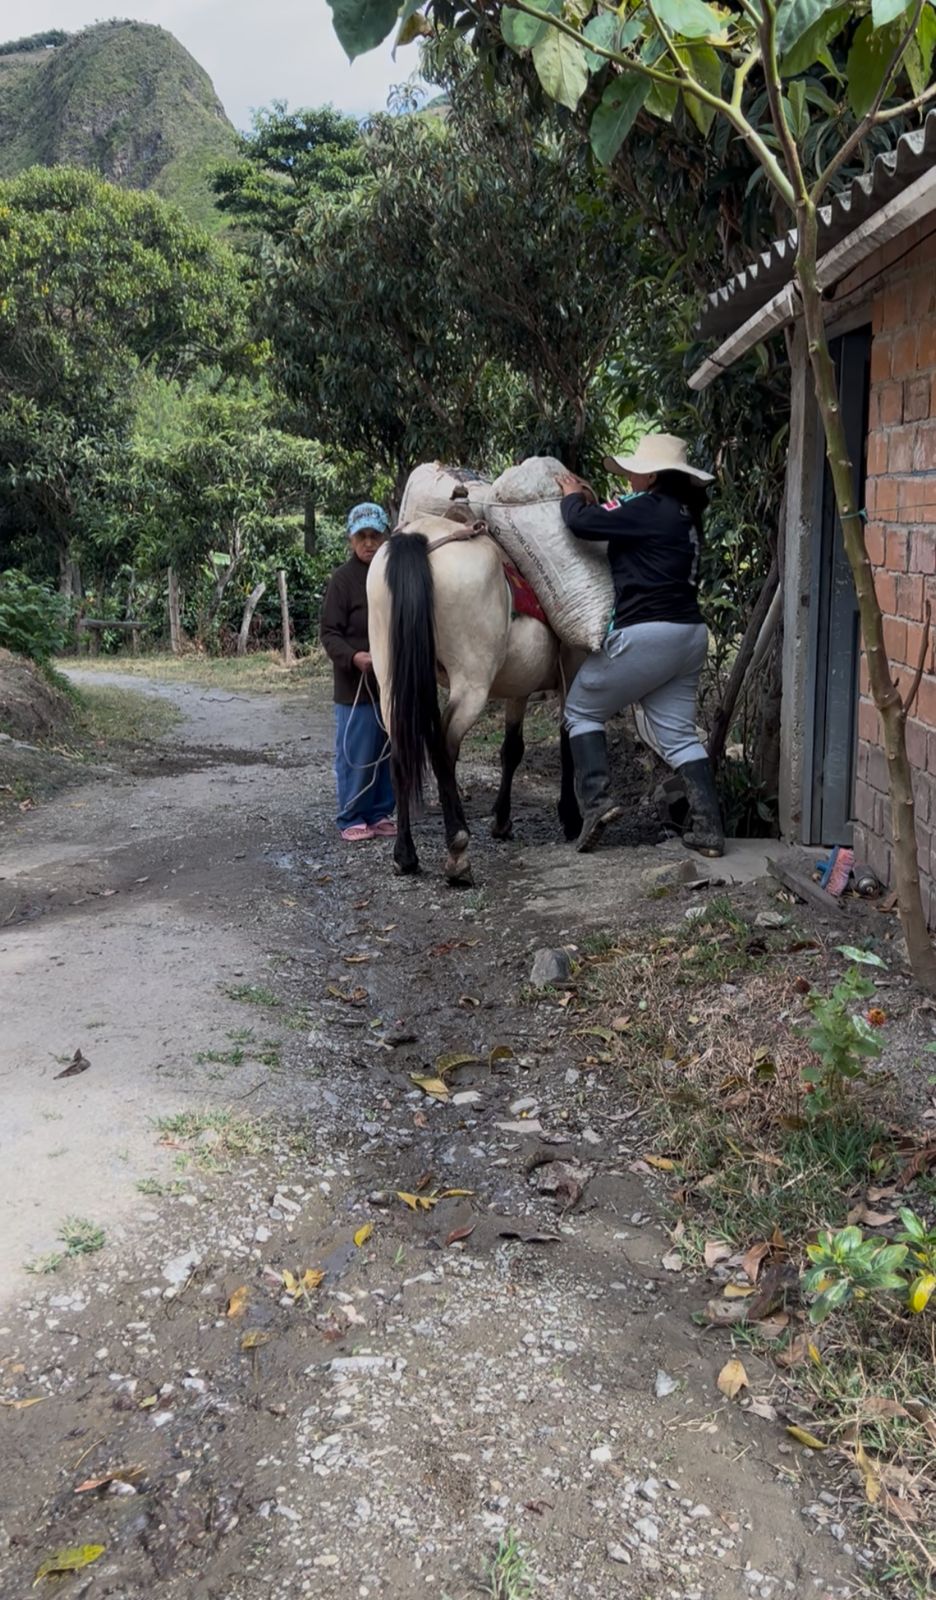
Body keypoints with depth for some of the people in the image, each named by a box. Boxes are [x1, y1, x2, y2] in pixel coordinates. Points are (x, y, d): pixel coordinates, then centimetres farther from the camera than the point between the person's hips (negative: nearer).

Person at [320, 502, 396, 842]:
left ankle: (381, 813, 26)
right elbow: (329, 633, -10)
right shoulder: (343, 579, -8)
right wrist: (352, 657, -27)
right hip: (356, 685, -5)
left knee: (388, 753, 13)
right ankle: (352, 818, 14)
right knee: (356, 754, 2)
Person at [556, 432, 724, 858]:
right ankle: (708, 828, 5)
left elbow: (582, 523, -15)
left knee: (581, 710, 9)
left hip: (644, 633, -9)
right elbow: (619, 526, 27)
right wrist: (593, 502, 20)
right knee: (678, 733, 11)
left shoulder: (651, 507, -12)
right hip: (689, 633, 9)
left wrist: (573, 497, 5)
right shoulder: (683, 513, 16)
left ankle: (596, 798, -4)